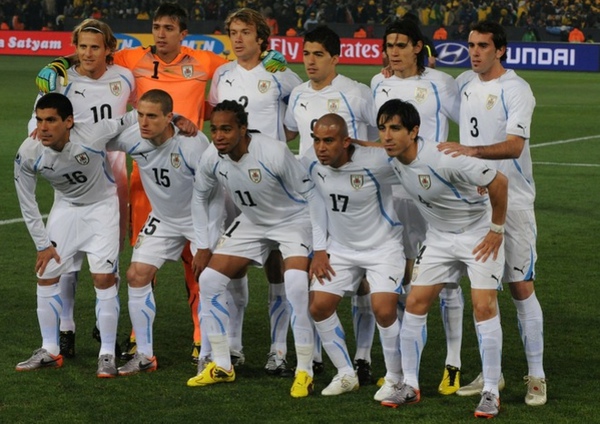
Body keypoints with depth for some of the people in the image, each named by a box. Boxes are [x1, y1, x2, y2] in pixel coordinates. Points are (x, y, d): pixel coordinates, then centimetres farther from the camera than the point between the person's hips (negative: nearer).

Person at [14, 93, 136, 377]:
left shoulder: (93, 135, -32)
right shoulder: (28, 154, -22)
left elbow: (132, 119, -16)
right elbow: (27, 203, -8)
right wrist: (43, 244, -5)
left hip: (102, 206, -3)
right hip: (65, 209, 3)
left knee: (103, 277, -13)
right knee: (46, 275, 2)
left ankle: (107, 355, -2)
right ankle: (49, 351, 17)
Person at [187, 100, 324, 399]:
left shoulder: (274, 154, -32)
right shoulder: (212, 158, -15)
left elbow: (311, 195, -23)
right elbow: (200, 195, 6)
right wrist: (203, 246, 6)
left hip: (294, 220, -6)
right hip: (251, 222, 6)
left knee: (296, 286, -29)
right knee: (209, 280, -1)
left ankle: (304, 372, -16)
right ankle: (221, 366, 12)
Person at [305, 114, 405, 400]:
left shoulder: (374, 162, -28)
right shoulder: (312, 163, -10)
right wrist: (319, 250, 4)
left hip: (383, 246, -5)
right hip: (341, 246, 6)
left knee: (383, 309, -20)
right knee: (319, 306, -3)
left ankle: (395, 379, 3)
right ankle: (346, 375, 15)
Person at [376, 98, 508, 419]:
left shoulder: (444, 161, -31)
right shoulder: (392, 160, -10)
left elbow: (498, 182, -25)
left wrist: (497, 230, -17)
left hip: (479, 234, -7)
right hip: (439, 235, 7)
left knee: (484, 306, -15)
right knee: (415, 302, -1)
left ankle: (491, 392, -7)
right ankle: (410, 385, 9)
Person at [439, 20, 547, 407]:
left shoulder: (516, 90, -14)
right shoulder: (464, 84, 7)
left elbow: (514, 145, -26)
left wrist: (473, 150, -39)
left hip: (512, 202, -6)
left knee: (521, 287, -4)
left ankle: (536, 377, 4)